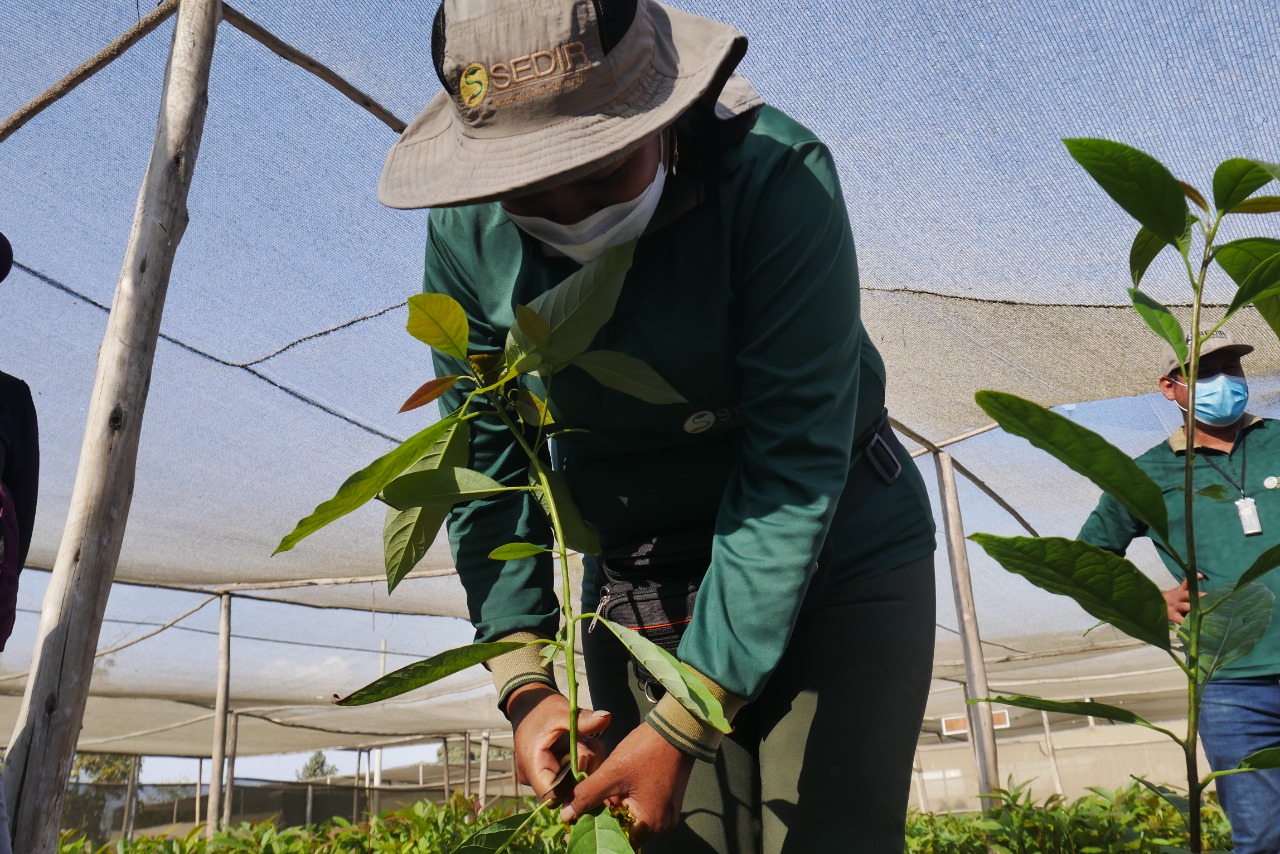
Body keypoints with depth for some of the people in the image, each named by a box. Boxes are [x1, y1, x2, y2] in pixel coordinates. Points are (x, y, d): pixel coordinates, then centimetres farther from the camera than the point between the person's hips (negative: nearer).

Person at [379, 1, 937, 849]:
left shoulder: (775, 175, -23)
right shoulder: (468, 232, -11)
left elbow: (793, 465, -25)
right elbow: (490, 464, -5)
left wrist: (681, 726, -25)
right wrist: (526, 683, -14)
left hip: (836, 549, -2)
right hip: (634, 580, 3)